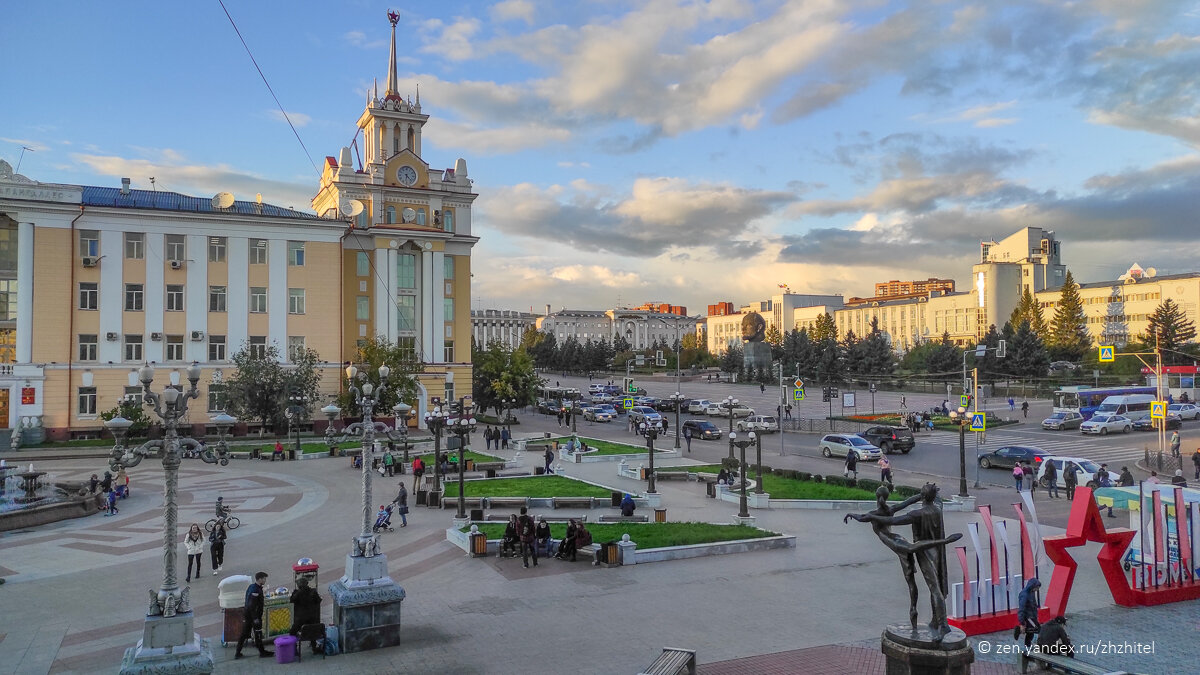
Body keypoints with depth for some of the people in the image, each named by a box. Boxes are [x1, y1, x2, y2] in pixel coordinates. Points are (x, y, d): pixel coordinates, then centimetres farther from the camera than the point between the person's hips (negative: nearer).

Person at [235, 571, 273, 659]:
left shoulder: (251, 587, 8)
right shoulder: (256, 590, -23)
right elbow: (252, 606, -26)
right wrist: (256, 618, -22)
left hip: (247, 615, 9)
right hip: (253, 615, -9)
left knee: (244, 633, 15)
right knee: (258, 634, 2)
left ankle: (237, 653, 21)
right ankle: (262, 652, 13)